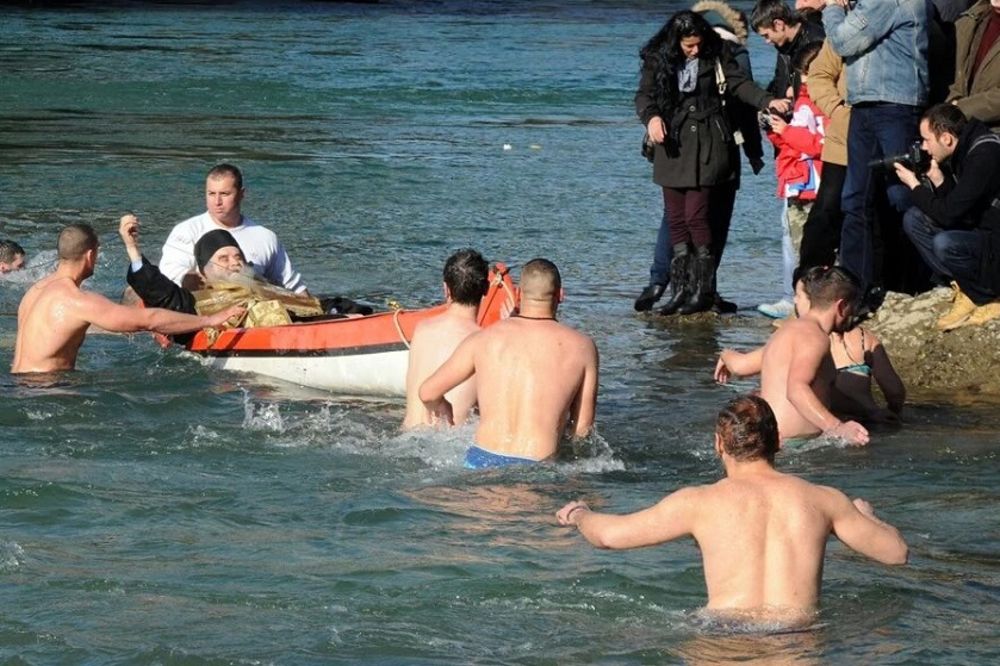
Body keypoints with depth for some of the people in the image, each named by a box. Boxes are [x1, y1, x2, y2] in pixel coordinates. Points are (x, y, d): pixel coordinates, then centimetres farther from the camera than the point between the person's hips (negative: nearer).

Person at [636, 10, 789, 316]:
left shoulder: (716, 55, -1)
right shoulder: (658, 60, 3)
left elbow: (739, 83, -5)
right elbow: (644, 95, 1)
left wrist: (767, 101, -21)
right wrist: (651, 117, -19)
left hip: (707, 145, -3)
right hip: (673, 145, 3)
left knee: (696, 214, -10)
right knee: (676, 218, 4)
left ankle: (703, 290, 0)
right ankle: (681, 289, 11)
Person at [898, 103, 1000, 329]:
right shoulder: (963, 151, 5)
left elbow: (949, 214, -25)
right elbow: (954, 207, 10)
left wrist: (915, 186, -11)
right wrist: (937, 178, -6)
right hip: (979, 231, 9)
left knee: (944, 244, -32)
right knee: (913, 219, 2)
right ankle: (964, 290, -1)